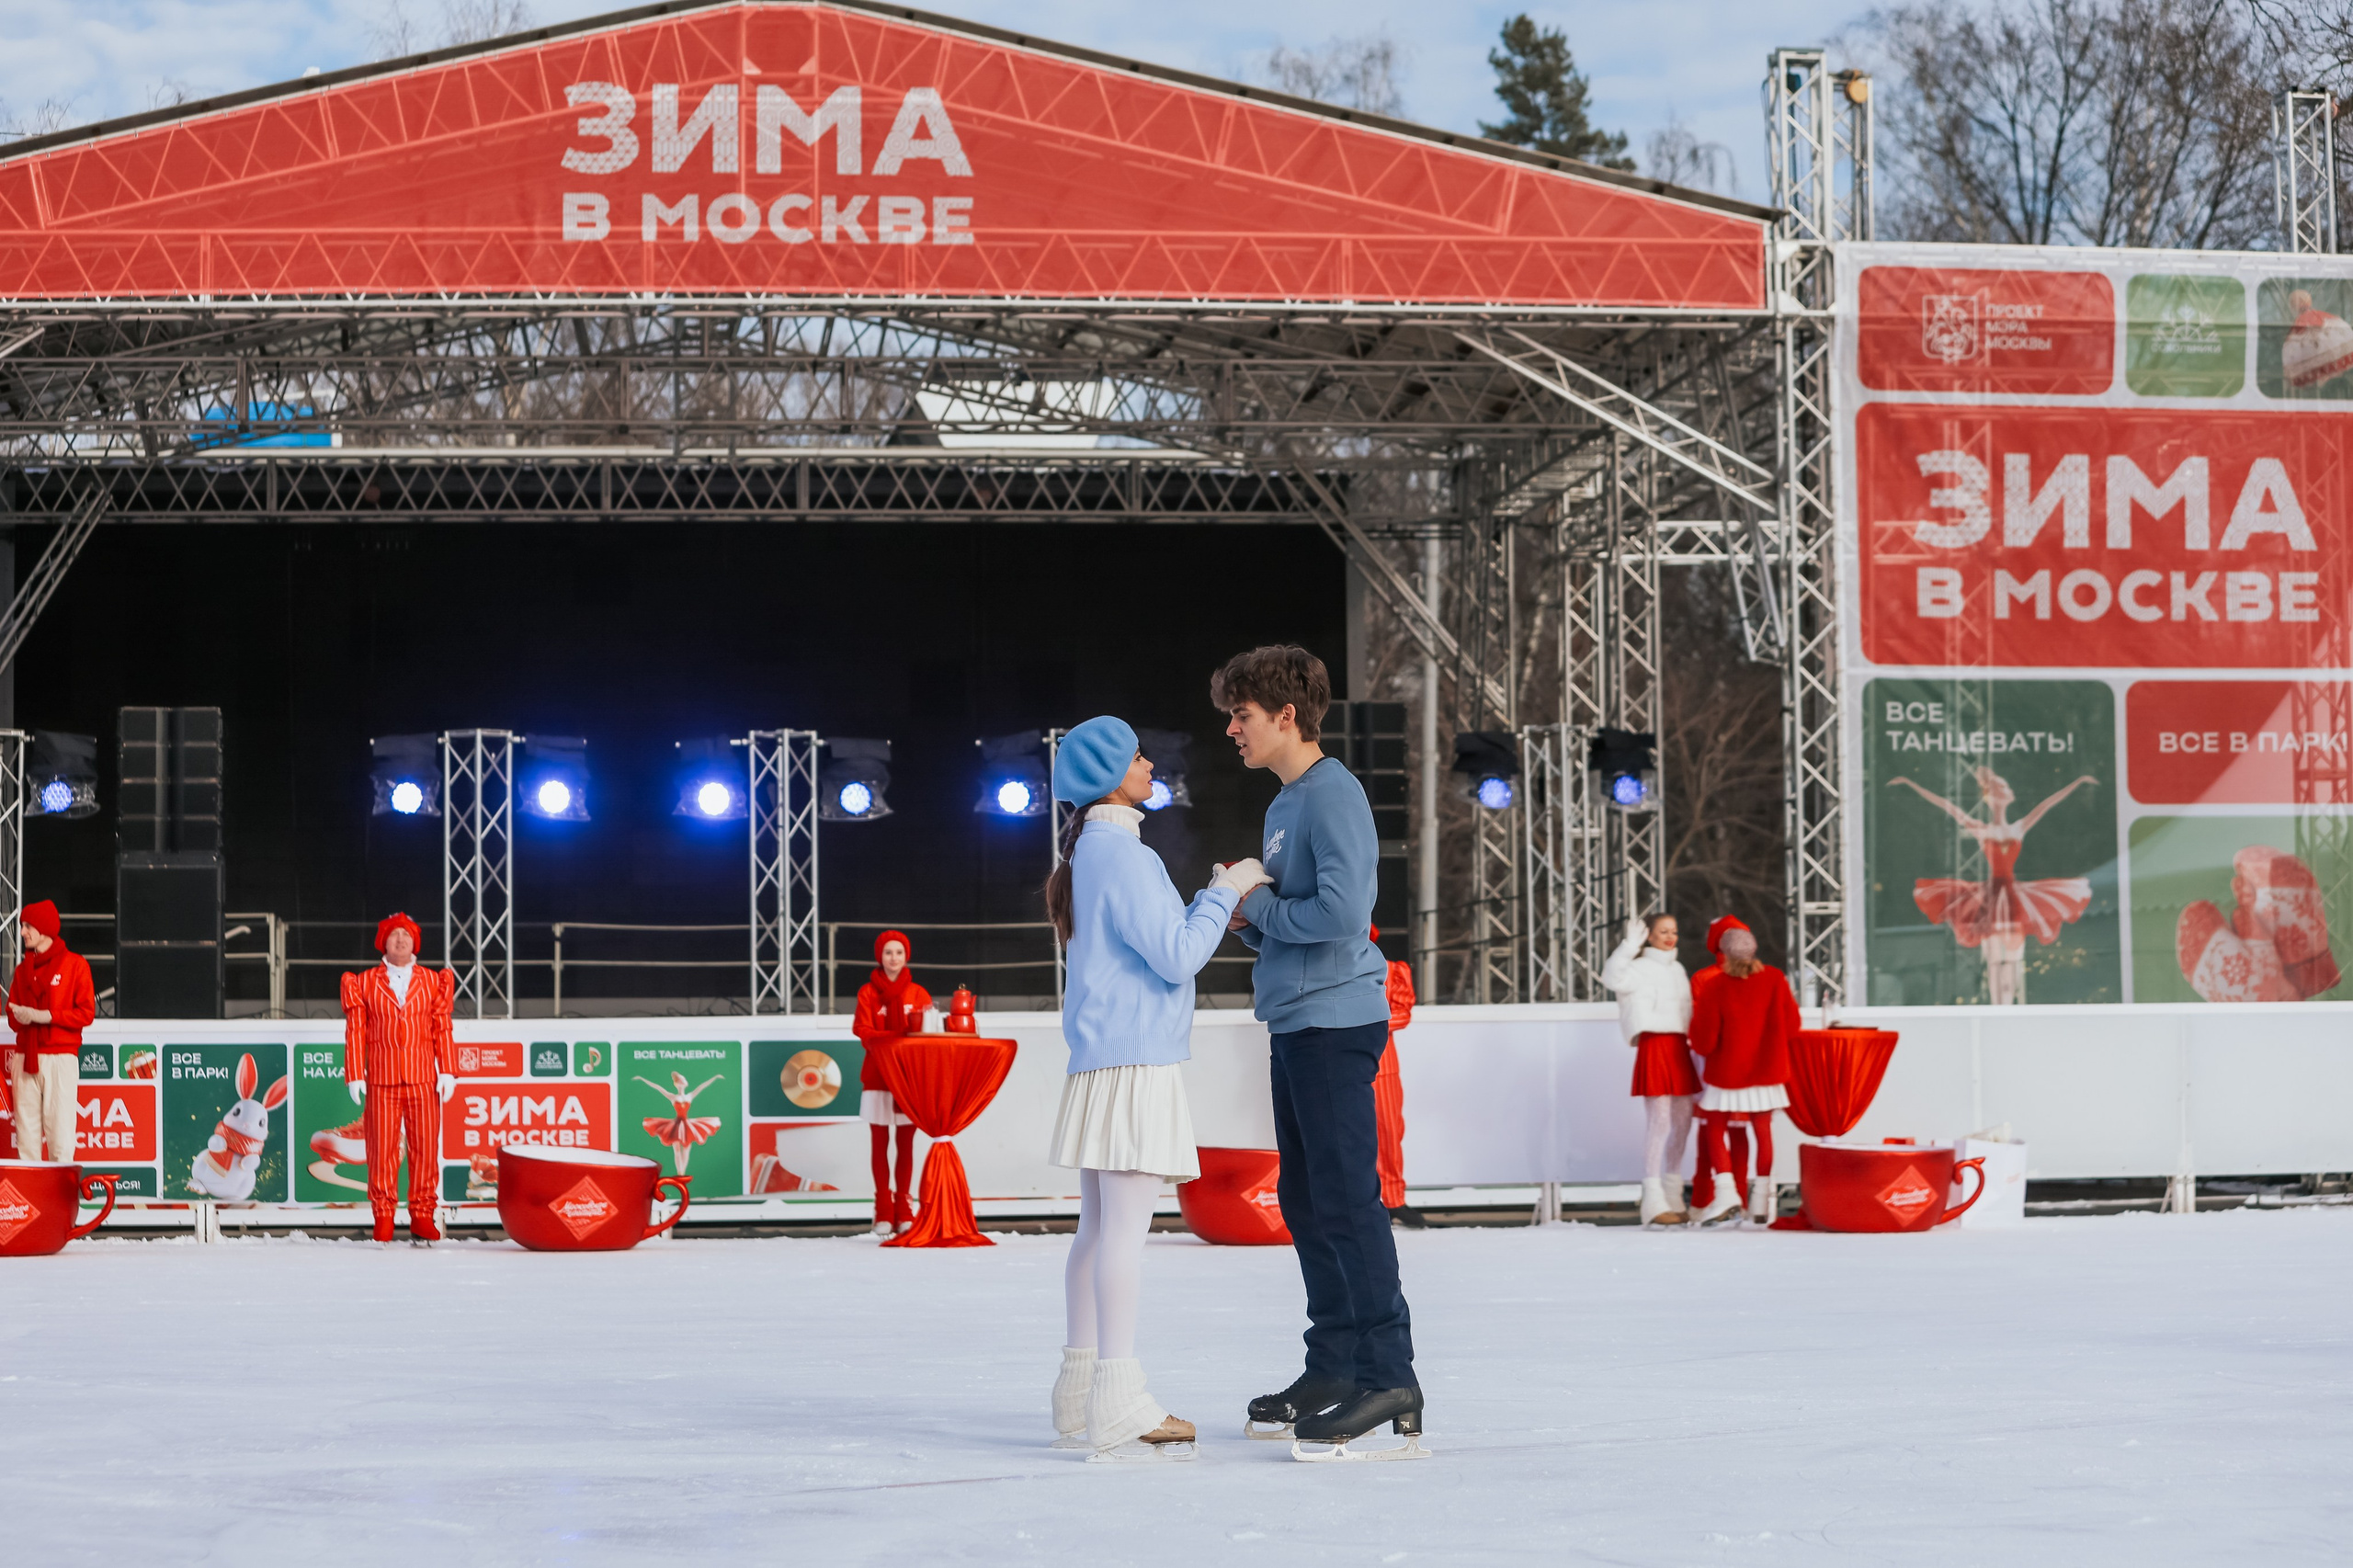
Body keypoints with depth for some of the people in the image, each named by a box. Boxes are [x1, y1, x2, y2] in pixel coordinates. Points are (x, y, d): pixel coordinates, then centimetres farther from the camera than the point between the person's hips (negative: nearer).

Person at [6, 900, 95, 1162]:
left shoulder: (74, 964, 2)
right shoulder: (22, 969, 18)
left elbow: (86, 1013, -6)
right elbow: (13, 1017, 16)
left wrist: (45, 1016, -14)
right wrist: (19, 1017, -8)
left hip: (60, 1057, -5)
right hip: (25, 1058, 5)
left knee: (60, 1129, -9)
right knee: (26, 1130, 1)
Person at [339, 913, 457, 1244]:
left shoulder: (433, 981, 11)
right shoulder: (365, 983, 7)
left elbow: (442, 1030, 9)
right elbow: (356, 1032, 5)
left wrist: (447, 1071, 2)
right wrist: (355, 1076, -1)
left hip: (423, 1079, 1)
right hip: (381, 1080, -1)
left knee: (426, 1146, -2)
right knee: (382, 1147, -2)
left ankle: (422, 1216, 5)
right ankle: (383, 1217, 5)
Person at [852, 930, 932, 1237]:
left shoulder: (918, 994, 9)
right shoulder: (868, 992, 5)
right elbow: (863, 1031, -6)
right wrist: (897, 1038, -22)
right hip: (878, 1076, -1)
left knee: (906, 1144, 1)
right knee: (880, 1143, -1)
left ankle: (904, 1211, 6)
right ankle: (884, 1212, 2)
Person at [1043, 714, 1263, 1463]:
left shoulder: (1093, 853, 18)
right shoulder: (1120, 855, -12)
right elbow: (1176, 957, -16)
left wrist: (1215, 899, 17)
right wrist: (1222, 894, -5)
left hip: (1101, 1057, 10)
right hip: (1134, 1059, -10)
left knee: (1101, 1226, 10)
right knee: (1126, 1225, -11)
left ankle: (1080, 1398, 13)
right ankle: (1117, 1405, -12)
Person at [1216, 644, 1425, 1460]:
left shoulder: (1333, 795, -12)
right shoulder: (1285, 804, 18)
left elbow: (1341, 912, -23)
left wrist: (1261, 909, -9)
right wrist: (1246, 912, 4)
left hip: (1335, 1022, -10)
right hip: (1295, 1025, 10)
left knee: (1346, 1200, -11)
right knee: (1306, 1202, 13)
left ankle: (1389, 1378, -9)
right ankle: (1334, 1368, 19)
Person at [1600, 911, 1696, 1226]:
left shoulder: (1677, 969, 19)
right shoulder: (1640, 968, -4)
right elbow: (1613, 978, -25)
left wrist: (1694, 1043, 22)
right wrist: (1630, 944, -27)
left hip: (1679, 1047, 8)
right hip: (1654, 1045, -8)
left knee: (1682, 1122, 9)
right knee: (1658, 1122, -10)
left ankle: (1672, 1197, 18)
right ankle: (1653, 1203, -10)